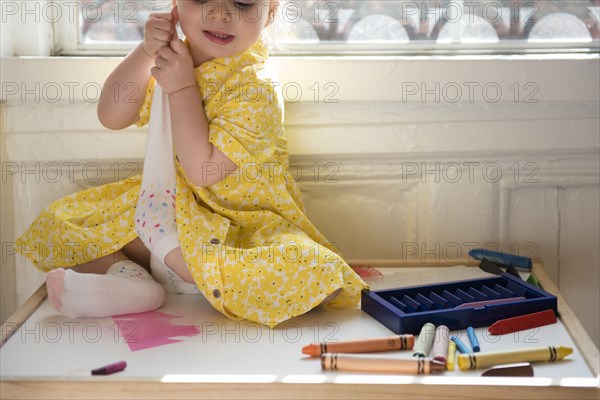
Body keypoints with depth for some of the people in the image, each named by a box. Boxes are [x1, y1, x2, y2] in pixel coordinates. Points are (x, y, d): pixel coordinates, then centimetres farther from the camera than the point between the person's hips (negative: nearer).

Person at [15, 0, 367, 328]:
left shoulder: (255, 89, -22)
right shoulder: (173, 59, 0)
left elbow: (204, 170, -27)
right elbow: (111, 116, -4)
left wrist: (181, 87, -25)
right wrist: (146, 53, -17)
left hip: (241, 223, -6)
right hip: (166, 207, 6)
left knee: (304, 272, -37)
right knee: (56, 222, 3)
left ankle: (170, 252, -21)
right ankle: (130, 278, -21)